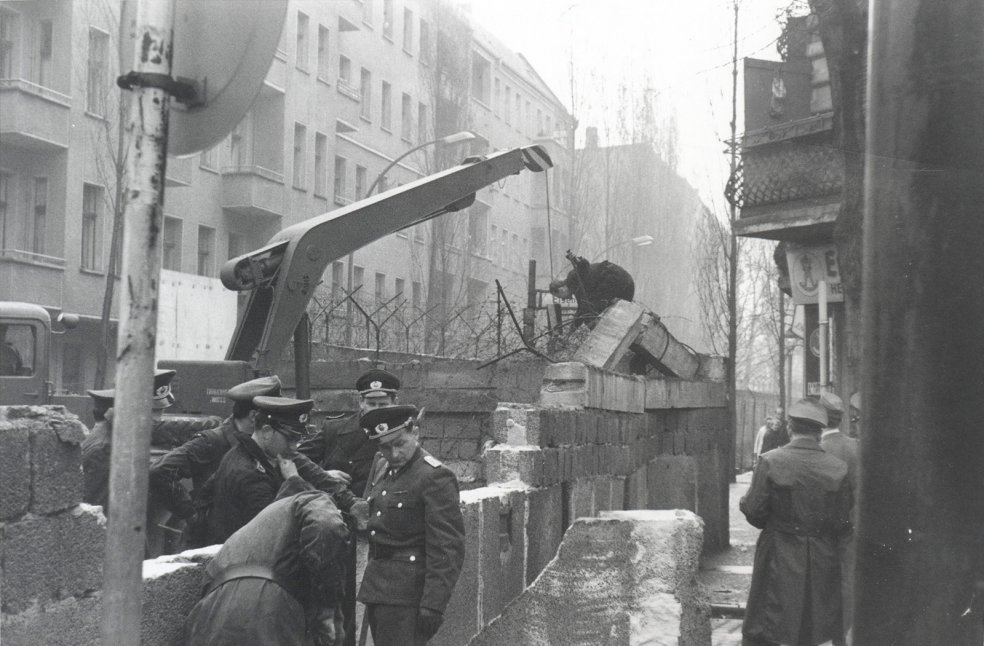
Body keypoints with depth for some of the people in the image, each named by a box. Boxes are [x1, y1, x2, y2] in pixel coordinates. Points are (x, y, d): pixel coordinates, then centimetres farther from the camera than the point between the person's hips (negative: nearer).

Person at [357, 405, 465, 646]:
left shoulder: (435, 477, -15)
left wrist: (433, 606, -20)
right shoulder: (381, 466, 10)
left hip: (406, 596, -8)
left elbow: (447, 550, -17)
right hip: (377, 590, 8)